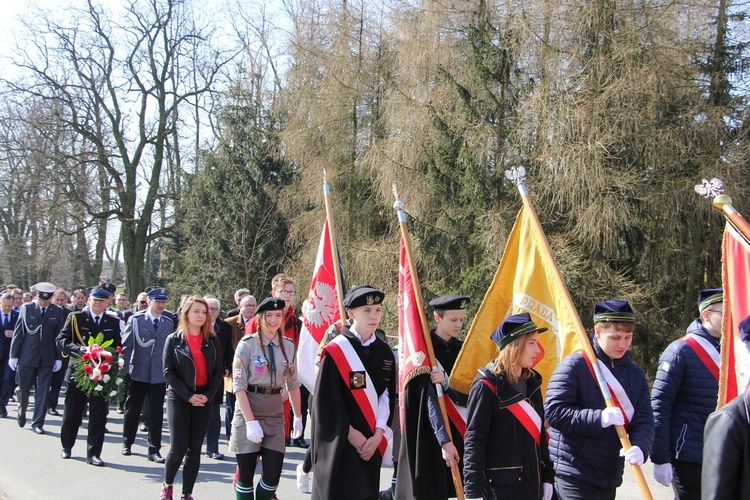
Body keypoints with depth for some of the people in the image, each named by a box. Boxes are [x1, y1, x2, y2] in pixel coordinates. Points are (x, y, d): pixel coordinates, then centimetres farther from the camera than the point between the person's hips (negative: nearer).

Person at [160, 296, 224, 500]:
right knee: (178, 448, -8)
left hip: (204, 399, 3)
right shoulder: (174, 339, 0)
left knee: (195, 449, 4)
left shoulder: (212, 340, 6)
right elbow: (168, 371, -4)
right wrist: (188, 396, -12)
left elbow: (218, 370, 4)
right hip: (179, 398, -2)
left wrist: (208, 395, -9)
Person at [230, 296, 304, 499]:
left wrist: (298, 416, 14)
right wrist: (250, 421, -18)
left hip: (275, 414, 3)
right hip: (248, 412, -3)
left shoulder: (288, 345, 3)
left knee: (273, 474, 0)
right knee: (246, 474, 4)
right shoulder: (247, 344, -8)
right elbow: (239, 386, -12)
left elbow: (293, 383, 12)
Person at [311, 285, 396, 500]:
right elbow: (326, 399, -10)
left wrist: (378, 433, -5)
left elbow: (387, 395, 5)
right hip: (341, 442, -5)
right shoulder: (335, 351, -10)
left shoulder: (384, 352, 7)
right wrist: (350, 433, -11)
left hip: (372, 442, 5)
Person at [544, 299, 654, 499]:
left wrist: (639, 447, -17)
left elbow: (644, 420, 4)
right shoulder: (575, 365, -9)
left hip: (610, 477, 7)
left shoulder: (636, 374, 11)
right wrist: (599, 418, -25)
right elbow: (553, 411, -15)